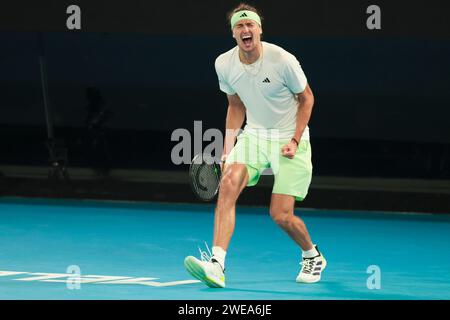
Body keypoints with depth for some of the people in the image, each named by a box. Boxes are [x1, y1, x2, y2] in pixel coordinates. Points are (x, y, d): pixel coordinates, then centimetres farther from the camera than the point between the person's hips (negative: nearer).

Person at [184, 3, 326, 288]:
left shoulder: (282, 60, -18)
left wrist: (295, 141, -13)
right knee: (229, 183, -25)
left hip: (289, 139, -3)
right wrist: (228, 150, 3)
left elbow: (306, 98, -4)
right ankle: (216, 265, -32)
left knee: (281, 216, -7)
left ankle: (313, 257, 27)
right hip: (253, 136, 3)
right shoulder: (224, 64, -6)